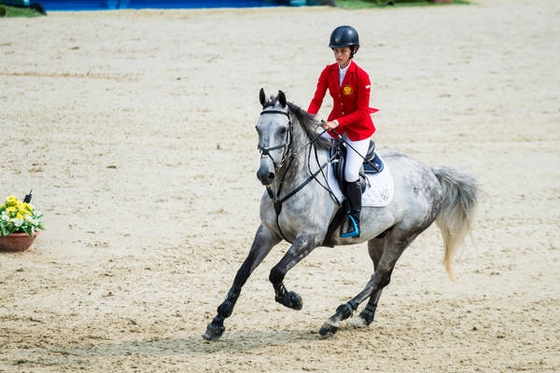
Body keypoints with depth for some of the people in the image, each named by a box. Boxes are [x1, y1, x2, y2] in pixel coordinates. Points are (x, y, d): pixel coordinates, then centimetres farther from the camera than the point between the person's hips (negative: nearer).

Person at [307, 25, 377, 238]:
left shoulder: (361, 77, -19)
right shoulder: (328, 72, -4)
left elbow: (362, 112, -18)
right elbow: (317, 100, -5)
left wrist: (338, 122, -29)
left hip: (358, 128, -5)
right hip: (334, 124, 5)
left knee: (350, 174, -16)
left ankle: (355, 221, 1)